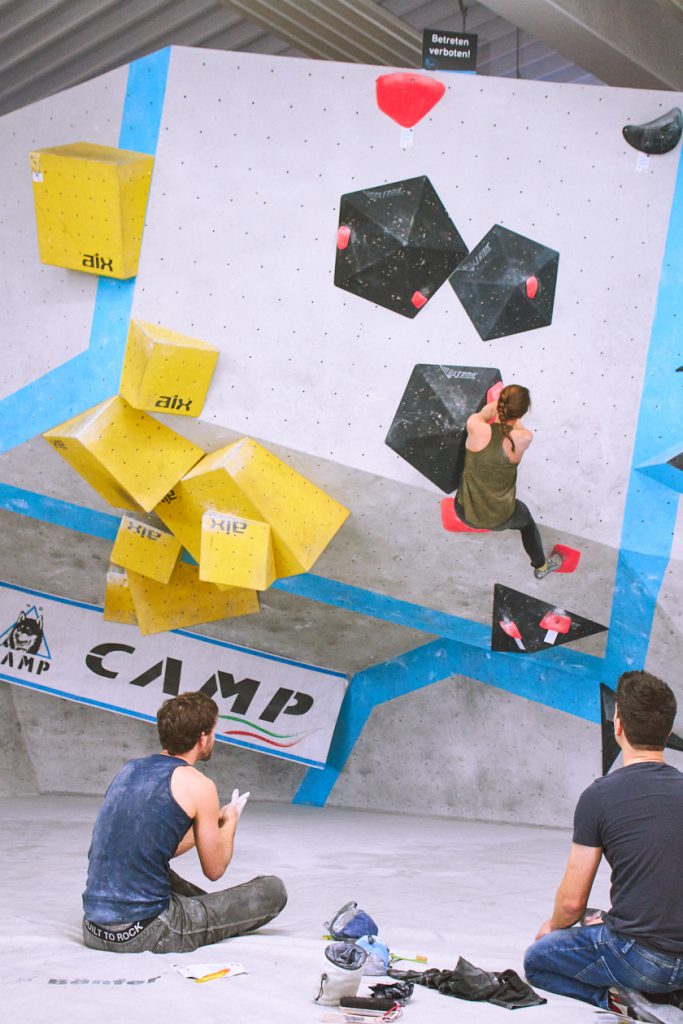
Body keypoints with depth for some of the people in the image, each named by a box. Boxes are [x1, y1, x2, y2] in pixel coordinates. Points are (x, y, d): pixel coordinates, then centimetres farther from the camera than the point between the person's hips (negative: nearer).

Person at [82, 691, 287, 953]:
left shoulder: (131, 769, 11)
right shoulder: (198, 785, -9)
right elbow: (214, 869, 1)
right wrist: (231, 819, 19)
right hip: (144, 935, -8)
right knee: (273, 890, 1)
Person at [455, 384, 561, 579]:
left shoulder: (474, 426, -24)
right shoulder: (524, 439, -25)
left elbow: (485, 414, 1)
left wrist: (499, 403, 18)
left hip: (466, 513, 1)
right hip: (500, 519, -1)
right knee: (526, 519, 34)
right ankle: (540, 566, 56)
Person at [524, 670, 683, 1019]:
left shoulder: (600, 795, -14)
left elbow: (572, 901, -8)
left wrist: (552, 927, 15)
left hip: (639, 957, -6)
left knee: (536, 960, 19)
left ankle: (613, 997, -3)